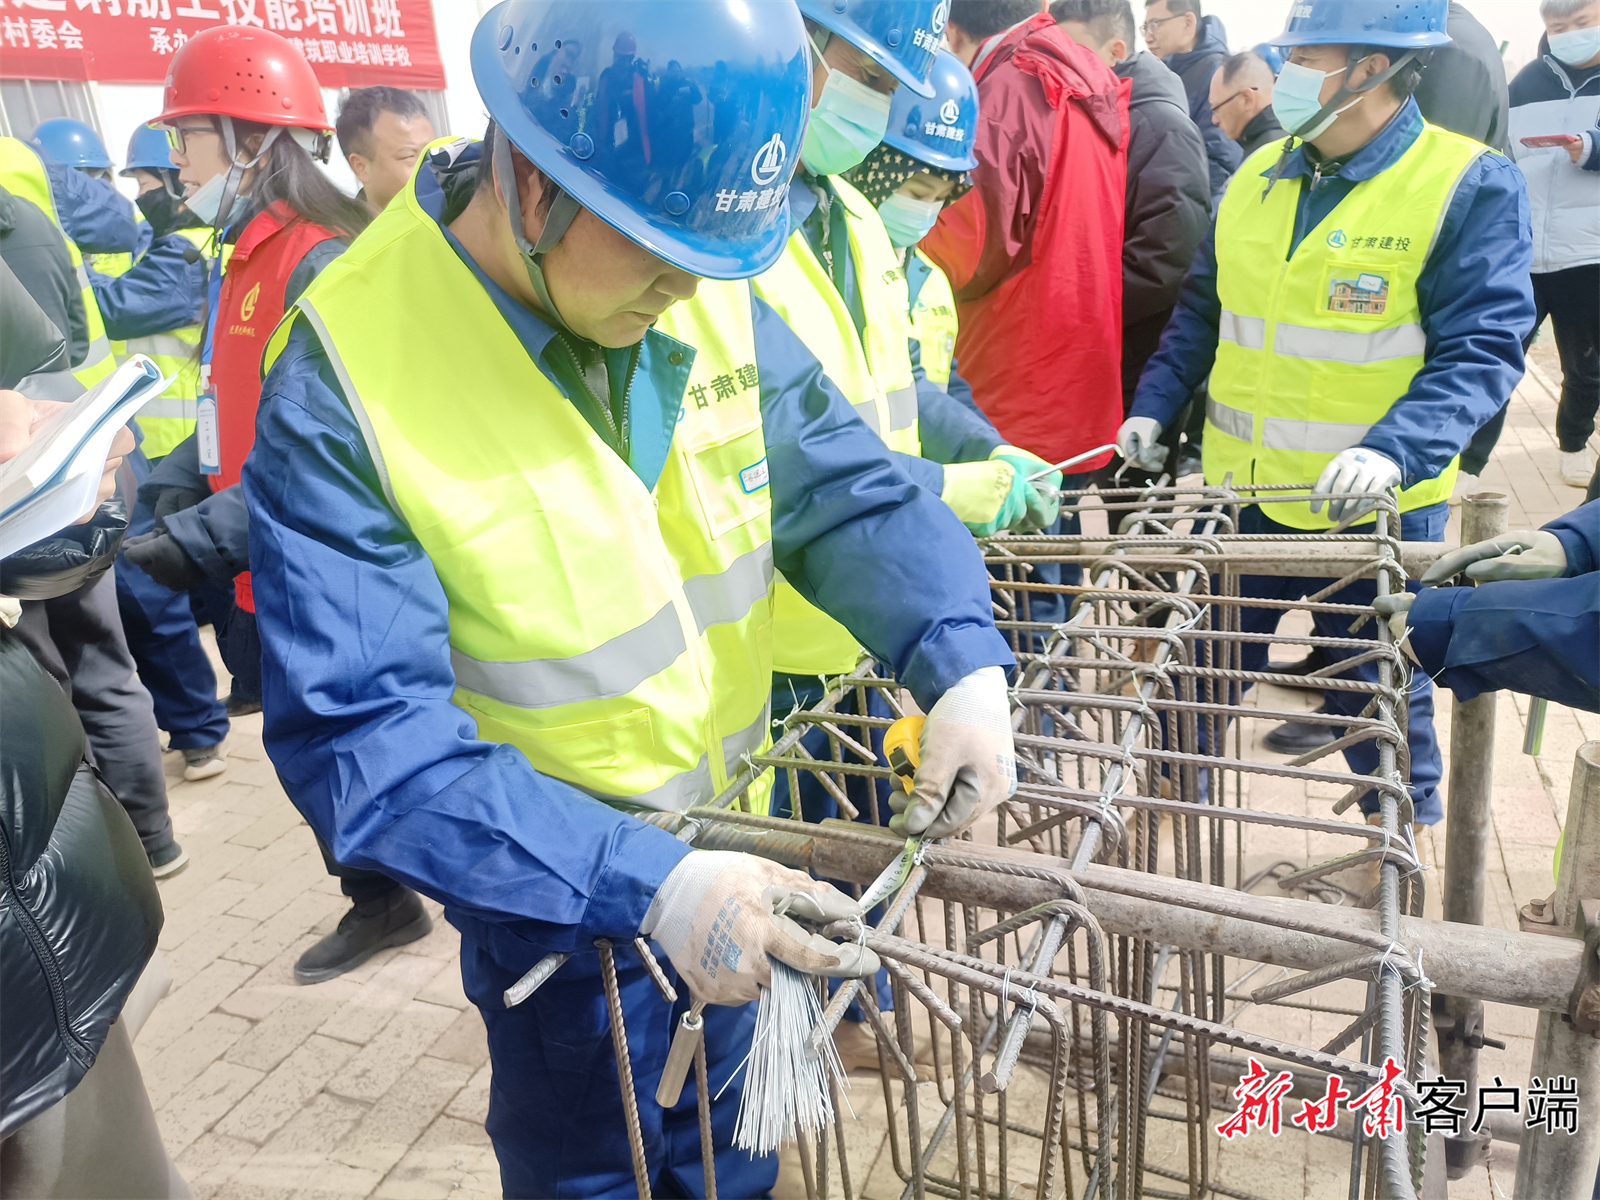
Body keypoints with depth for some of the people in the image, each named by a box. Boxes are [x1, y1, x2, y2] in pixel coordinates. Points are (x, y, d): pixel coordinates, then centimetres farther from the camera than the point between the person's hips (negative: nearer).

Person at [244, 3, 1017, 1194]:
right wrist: (642, 883, -39)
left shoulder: (709, 288, -12)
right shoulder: (343, 390, -27)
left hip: (737, 827, 5)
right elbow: (366, 734, -30)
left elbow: (838, 483, -10)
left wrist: (961, 657, -28)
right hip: (557, 883, -4)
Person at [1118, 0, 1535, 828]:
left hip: (1373, 508, -4)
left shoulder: (1471, 187, -10)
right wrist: (1154, 406, 3)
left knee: (1377, 682, 12)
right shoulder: (1257, 175, 5)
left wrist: (1396, 450, -30)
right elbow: (1202, 310, 14)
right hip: (1240, 484, 4)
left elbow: (1480, 349, -14)